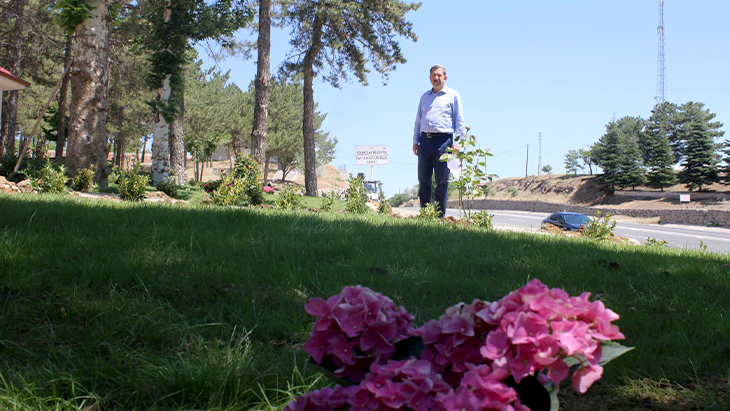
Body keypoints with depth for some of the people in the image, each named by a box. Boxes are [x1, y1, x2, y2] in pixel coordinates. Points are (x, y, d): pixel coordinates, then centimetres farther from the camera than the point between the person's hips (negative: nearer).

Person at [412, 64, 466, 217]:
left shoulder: (453, 95, 7)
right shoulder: (424, 97, 21)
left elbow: (459, 121, 3)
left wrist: (456, 142, -7)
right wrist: (415, 141, 13)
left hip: (443, 140, -4)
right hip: (425, 141, 4)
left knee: (441, 181, -3)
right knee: (423, 180, 3)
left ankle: (439, 215, 2)